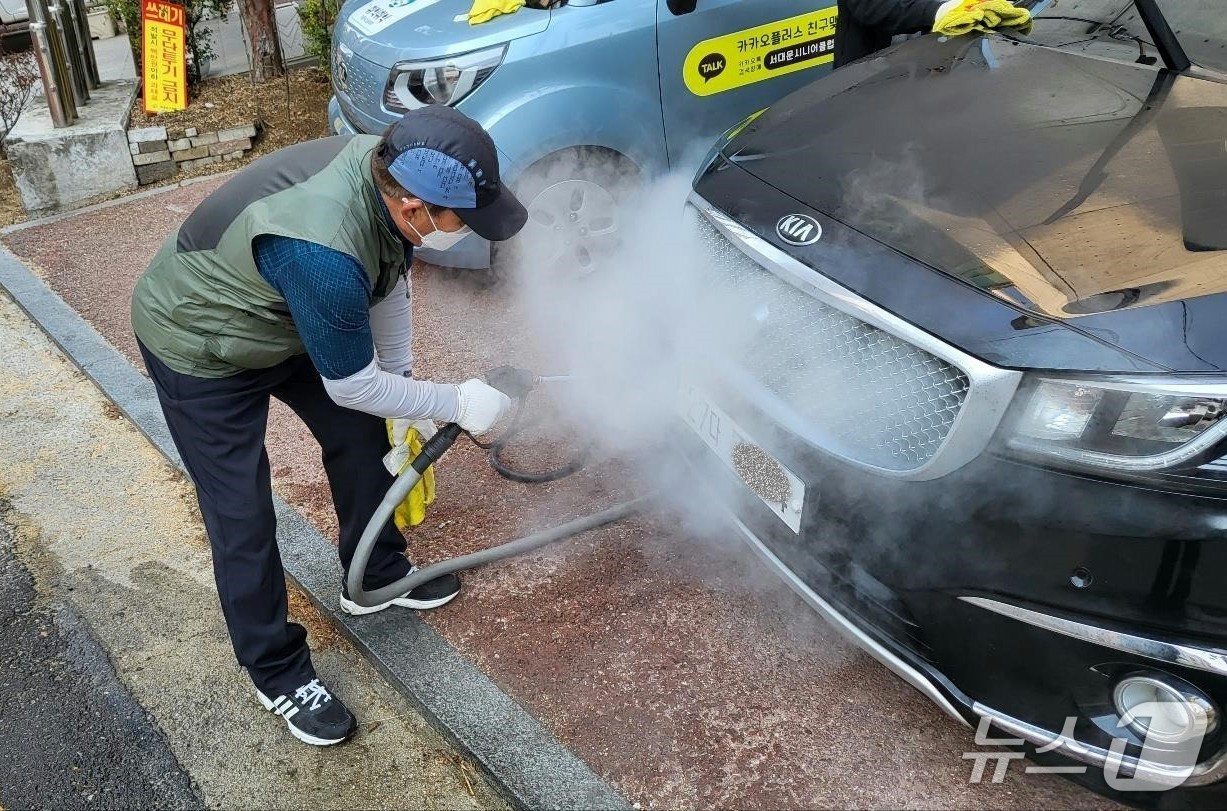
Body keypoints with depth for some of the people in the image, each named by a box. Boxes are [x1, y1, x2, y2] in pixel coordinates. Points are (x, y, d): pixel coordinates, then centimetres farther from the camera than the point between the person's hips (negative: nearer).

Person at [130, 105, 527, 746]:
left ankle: (375, 575, 36)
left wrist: (402, 386, 3)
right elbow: (353, 387, -28)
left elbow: (389, 281, -1)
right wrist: (457, 404, -17)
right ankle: (278, 674, 19)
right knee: (242, 520, -1)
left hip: (280, 316, 8)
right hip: (198, 346, -8)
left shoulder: (392, 169, -19)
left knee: (360, 434, 14)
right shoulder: (323, 252, -43)